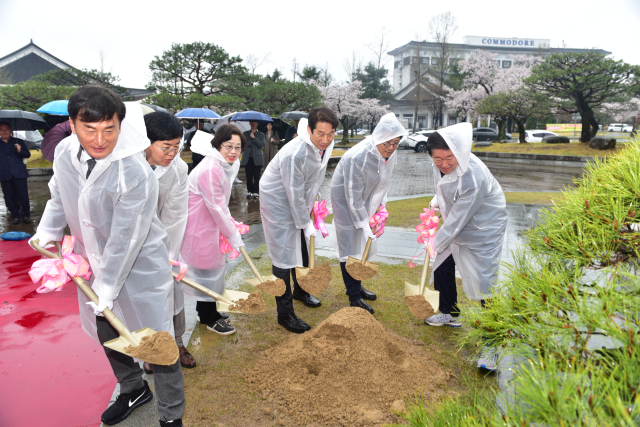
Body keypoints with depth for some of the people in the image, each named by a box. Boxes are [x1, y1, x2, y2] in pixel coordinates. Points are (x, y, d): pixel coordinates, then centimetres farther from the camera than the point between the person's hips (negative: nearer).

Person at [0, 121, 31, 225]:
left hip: (19, 173, -2)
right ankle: (15, 216, 13)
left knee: (23, 195, -1)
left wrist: (20, 151, -16)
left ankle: (26, 215, 9)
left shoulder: (19, 142, 9)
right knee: (9, 197, 4)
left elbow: (28, 155, 2)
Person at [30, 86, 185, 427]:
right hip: (93, 262, 8)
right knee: (107, 334, 25)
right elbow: (59, 198, 14)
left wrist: (107, 289, -19)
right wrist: (48, 233, 2)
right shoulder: (65, 152, -7)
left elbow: (125, 239, -25)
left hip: (139, 268, -7)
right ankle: (133, 390, 51)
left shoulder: (135, 173, -29)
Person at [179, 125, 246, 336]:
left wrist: (230, 224, 6)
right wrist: (233, 236, -15)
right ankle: (209, 318, 22)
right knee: (206, 268, 3)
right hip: (199, 226, -10)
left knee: (213, 267, 20)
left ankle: (207, 310, 38)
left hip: (211, 224, 10)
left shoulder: (228, 165, 3)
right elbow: (216, 208, -24)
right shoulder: (209, 170, -28)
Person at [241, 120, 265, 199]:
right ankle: (249, 191, 10)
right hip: (248, 158, 1)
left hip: (257, 158, -1)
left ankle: (255, 192, 4)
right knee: (249, 176, 1)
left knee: (256, 176, -2)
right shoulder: (245, 133, 14)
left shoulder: (261, 134, 11)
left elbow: (261, 144, -5)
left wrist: (254, 138, -10)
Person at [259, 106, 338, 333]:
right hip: (278, 201, -8)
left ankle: (300, 291, 46)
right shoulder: (294, 154, -35)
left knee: (302, 249, 21)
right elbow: (294, 195, -27)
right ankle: (285, 314, 9)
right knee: (284, 256, -4)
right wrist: (306, 224, -18)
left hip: (299, 202, 8)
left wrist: (312, 201, 11)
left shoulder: (326, 145, -9)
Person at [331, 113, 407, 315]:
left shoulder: (391, 154, -10)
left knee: (364, 243, 15)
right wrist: (363, 225, -26)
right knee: (350, 245, -5)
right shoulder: (357, 157, -33)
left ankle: (357, 285, 33)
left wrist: (382, 203, 4)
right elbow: (353, 197, -28)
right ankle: (354, 297, 5)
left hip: (365, 199, 8)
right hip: (345, 199, -8)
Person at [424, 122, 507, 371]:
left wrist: (437, 243, -20)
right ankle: (450, 314, 41)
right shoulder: (441, 165, -12)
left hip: (483, 232, -8)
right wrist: (436, 202, 1)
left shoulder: (474, 177, -36)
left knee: (484, 285, -9)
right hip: (457, 227, 9)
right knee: (442, 266, 17)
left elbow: (458, 219, -28)